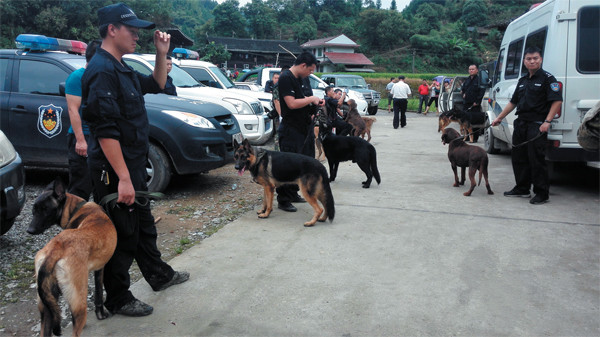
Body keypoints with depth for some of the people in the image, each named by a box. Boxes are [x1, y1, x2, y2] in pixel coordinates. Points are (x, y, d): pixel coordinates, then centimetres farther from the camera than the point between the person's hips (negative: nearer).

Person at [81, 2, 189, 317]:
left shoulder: (121, 69, 11)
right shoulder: (101, 71, -20)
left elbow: (156, 85, 26)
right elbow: (106, 131, -26)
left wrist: (162, 54, 10)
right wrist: (123, 178, -27)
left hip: (132, 165, 10)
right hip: (113, 170, -10)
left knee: (143, 224, 22)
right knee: (122, 235, 3)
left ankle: (159, 275, 40)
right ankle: (118, 300, 20)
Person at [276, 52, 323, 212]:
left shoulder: (300, 79, 15)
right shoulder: (285, 77, -14)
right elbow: (292, 103, -23)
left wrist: (314, 102, 8)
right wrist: (311, 99, -12)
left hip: (304, 127, 10)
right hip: (291, 129, -10)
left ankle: (292, 193, 29)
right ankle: (283, 200, 3)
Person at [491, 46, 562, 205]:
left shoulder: (547, 78, -5)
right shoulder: (522, 80, 17)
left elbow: (557, 101, -12)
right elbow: (513, 102, 24)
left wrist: (547, 121, -20)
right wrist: (499, 118, 21)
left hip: (537, 125, -8)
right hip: (521, 123, 8)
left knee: (536, 159, -7)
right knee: (519, 157, 12)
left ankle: (542, 193, 2)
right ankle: (522, 189, 24)